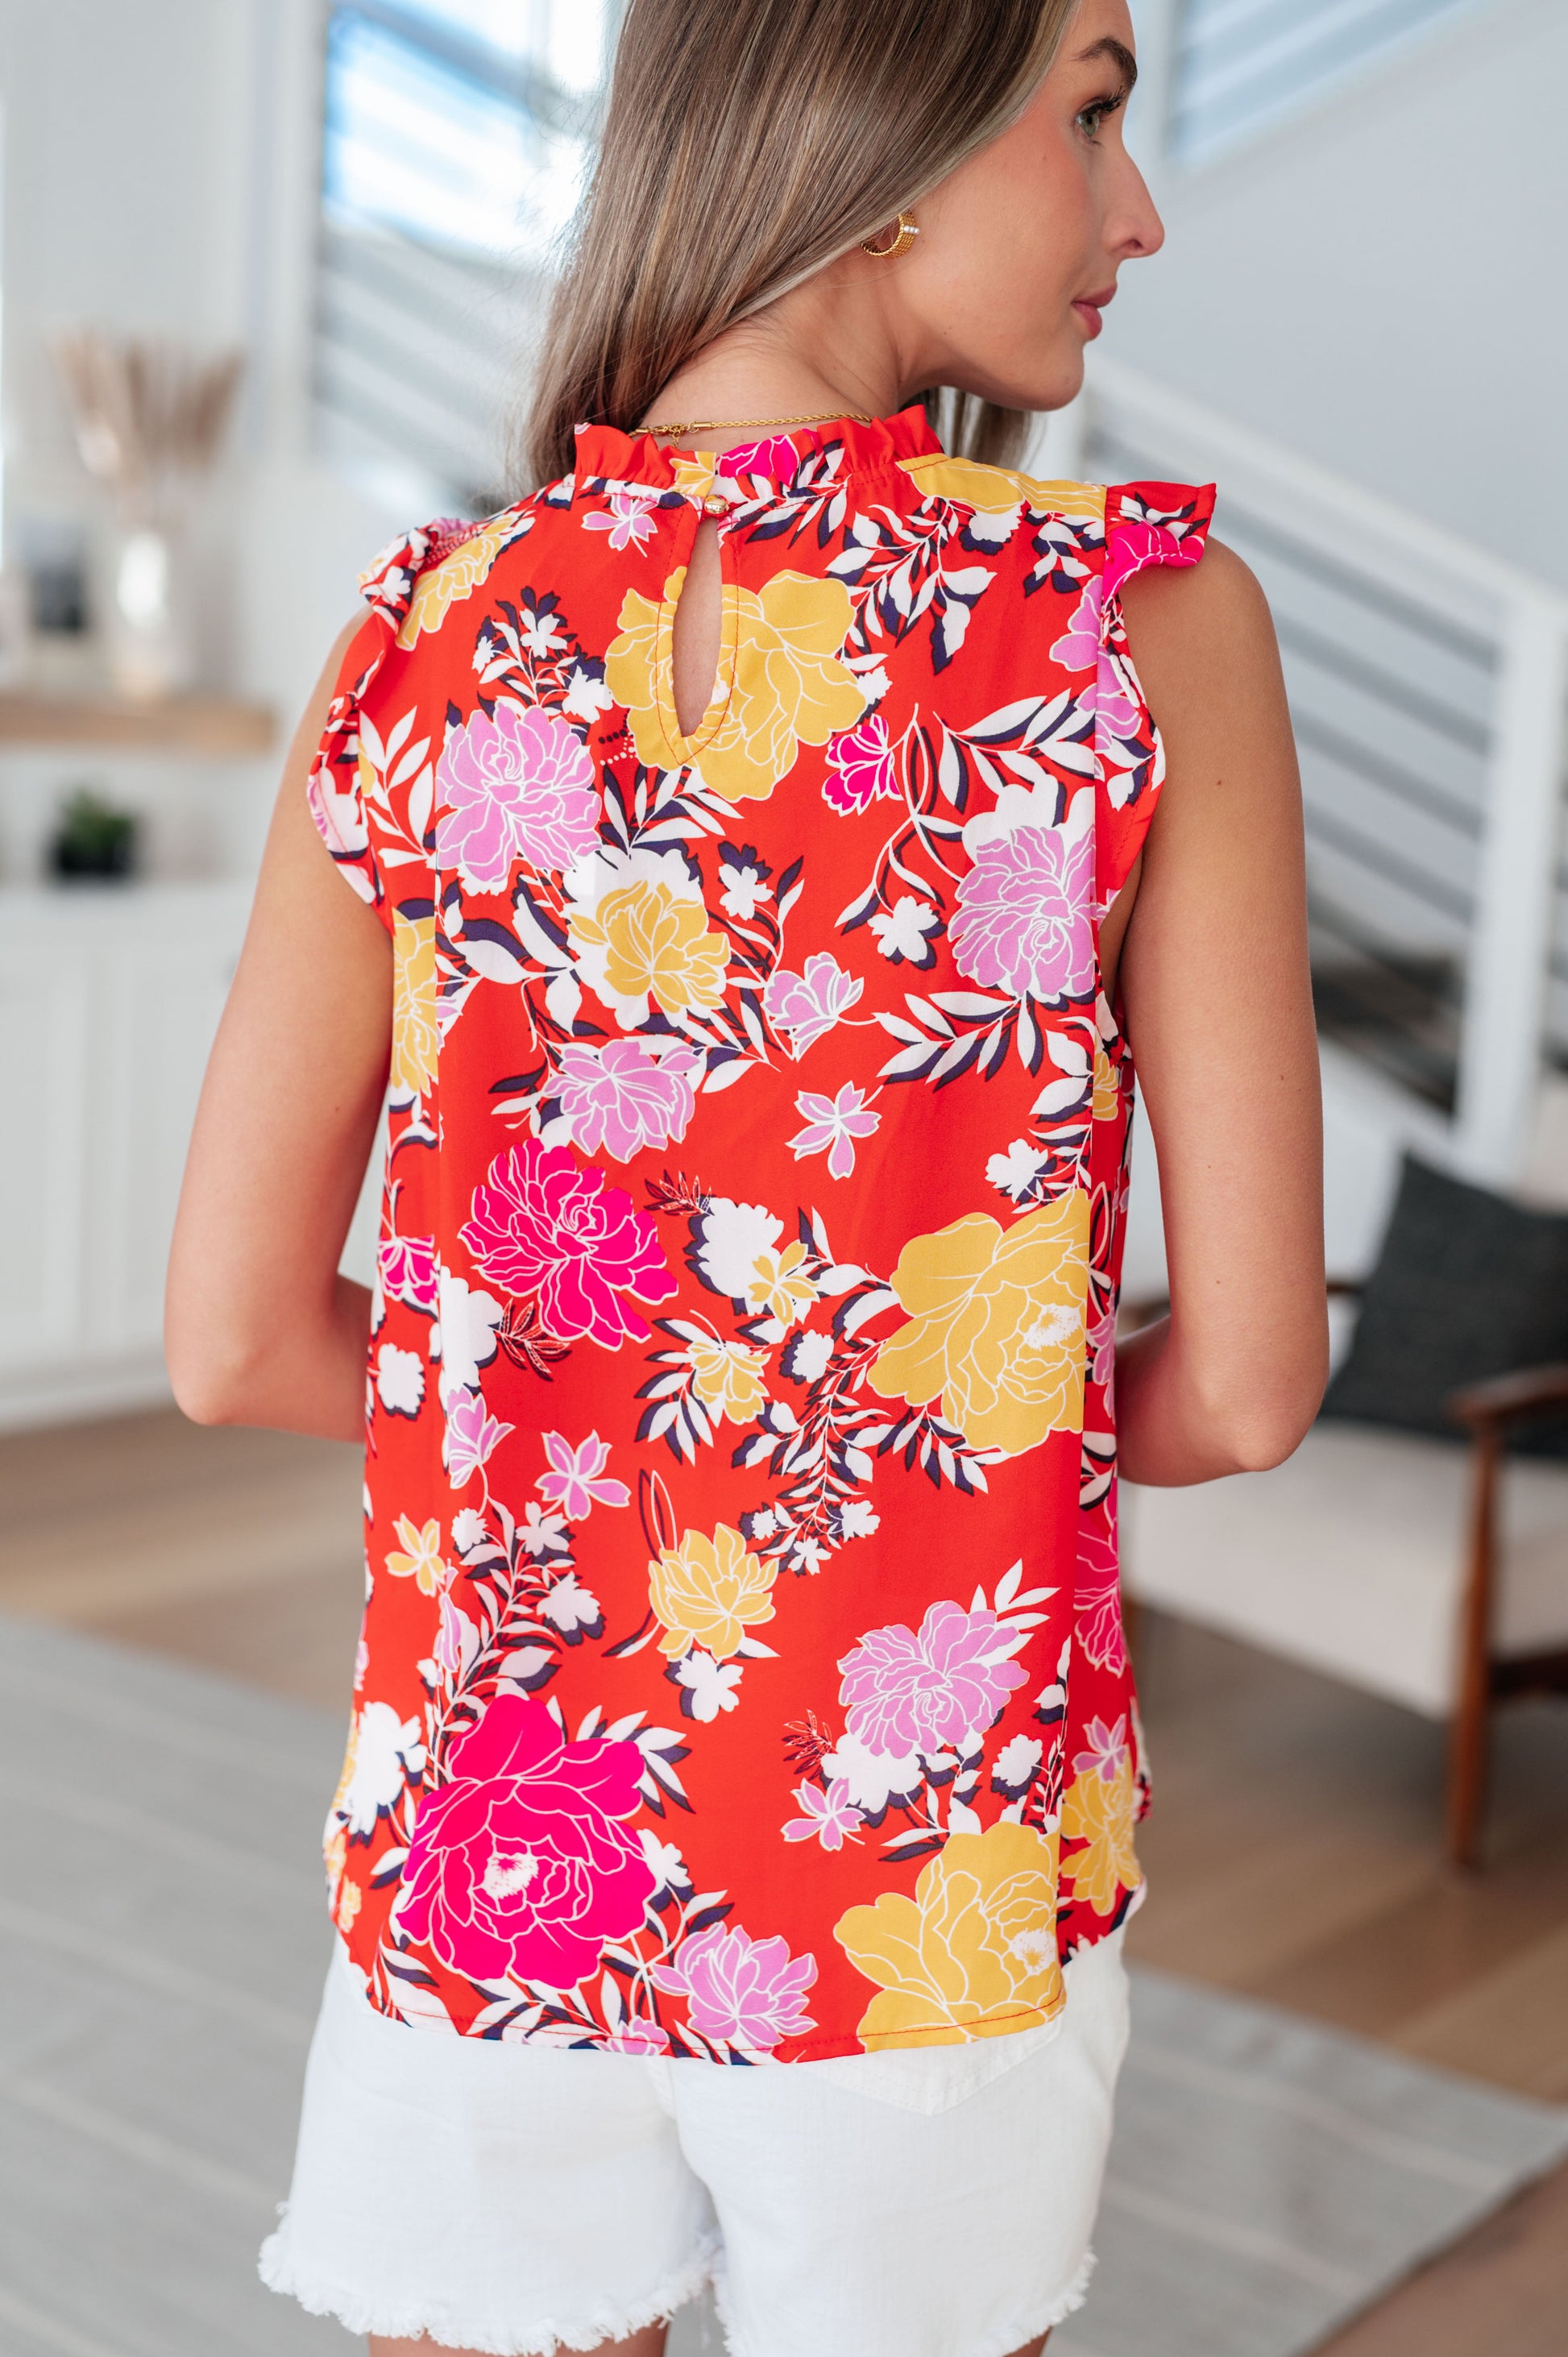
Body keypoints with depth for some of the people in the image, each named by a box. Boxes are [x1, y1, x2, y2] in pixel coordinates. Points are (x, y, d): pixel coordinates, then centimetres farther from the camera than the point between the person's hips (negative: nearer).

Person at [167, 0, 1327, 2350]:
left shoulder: (424, 637, -7)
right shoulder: (1154, 626, -14)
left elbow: (236, 1342, -5)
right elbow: (1245, 1387, -11)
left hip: (480, 1864, 2)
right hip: (936, 1890, -1)